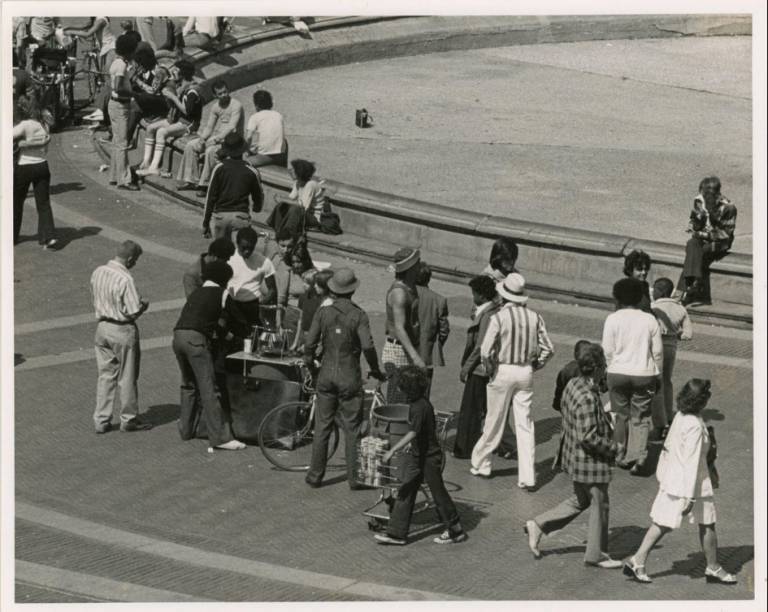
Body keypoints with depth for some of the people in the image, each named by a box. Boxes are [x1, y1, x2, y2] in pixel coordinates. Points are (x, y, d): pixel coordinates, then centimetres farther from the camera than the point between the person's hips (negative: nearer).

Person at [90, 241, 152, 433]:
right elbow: (134, 312, -20)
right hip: (122, 331, -6)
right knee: (127, 377, 9)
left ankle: (101, 420, 17)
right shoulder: (125, 279, -23)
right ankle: (129, 419, 21)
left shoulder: (97, 273, -1)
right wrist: (144, 305, 0)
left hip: (103, 327, 7)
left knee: (105, 375, 15)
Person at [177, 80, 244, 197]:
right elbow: (209, 126, 7)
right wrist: (202, 138, -13)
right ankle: (191, 180, -3)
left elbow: (231, 128, -23)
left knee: (210, 151, -34)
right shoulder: (215, 106, 8)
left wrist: (215, 139, -29)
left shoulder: (236, 106, -15)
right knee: (190, 146, -5)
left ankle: (205, 184, -26)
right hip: (217, 137, 8)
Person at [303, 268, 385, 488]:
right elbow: (368, 346, -18)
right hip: (350, 377, -2)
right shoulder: (358, 315, -10)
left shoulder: (323, 313, -2)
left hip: (326, 375, 2)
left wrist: (310, 366, 11)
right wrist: (375, 369, -2)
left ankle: (315, 475, 14)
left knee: (322, 427, 10)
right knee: (352, 428, 5)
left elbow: (310, 344, -6)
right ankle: (354, 477, 7)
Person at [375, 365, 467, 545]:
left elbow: (413, 433, -34)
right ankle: (397, 533, 11)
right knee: (405, 493, 8)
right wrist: (411, 444, 28)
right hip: (417, 455, 9)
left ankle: (455, 531, 20)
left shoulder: (420, 407, -25)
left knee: (438, 493, 5)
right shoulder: (417, 403, 4)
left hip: (429, 457, -9)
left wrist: (392, 451, -36)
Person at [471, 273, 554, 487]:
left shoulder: (499, 318, -14)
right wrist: (534, 366, 13)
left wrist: (489, 370, -2)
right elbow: (548, 349, 1)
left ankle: (480, 464, 28)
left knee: (494, 422, 11)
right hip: (526, 373, 3)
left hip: (503, 371, -3)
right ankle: (527, 477, 3)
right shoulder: (534, 317, -2)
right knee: (525, 424, 6)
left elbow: (485, 351, -18)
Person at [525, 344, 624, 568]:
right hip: (590, 462, -9)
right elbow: (588, 437, -29)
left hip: (575, 456, 9)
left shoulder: (573, 385, 0)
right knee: (599, 505, 9)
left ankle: (538, 525, 24)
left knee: (580, 501, 25)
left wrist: (605, 419, 13)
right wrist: (614, 448, -17)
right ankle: (596, 554, 25)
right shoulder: (587, 398, -30)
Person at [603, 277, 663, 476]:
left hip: (619, 373, -1)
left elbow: (608, 350, -5)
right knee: (641, 418, 5)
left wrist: (613, 368, 10)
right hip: (644, 374, 1)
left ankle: (622, 456, 19)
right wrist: (657, 374, 14)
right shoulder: (650, 320, -1)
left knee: (621, 416, 13)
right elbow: (657, 351, 2)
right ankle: (639, 456, -10)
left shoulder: (612, 319, -6)